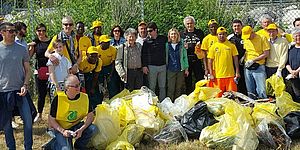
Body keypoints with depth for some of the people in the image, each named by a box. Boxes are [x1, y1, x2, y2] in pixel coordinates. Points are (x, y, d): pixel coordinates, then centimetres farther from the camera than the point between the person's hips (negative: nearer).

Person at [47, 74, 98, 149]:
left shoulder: (84, 97, -9)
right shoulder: (58, 98, -18)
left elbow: (90, 115, -4)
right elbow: (51, 119, -10)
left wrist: (81, 129, -20)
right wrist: (63, 131, -22)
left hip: (76, 126, 4)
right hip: (60, 128, -4)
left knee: (93, 129, -22)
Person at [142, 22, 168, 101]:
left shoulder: (163, 39, 3)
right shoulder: (146, 41, 0)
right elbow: (143, 54, 1)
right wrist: (144, 66, -6)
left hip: (163, 66, 2)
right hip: (151, 67, -2)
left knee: (162, 86, 8)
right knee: (152, 87, 3)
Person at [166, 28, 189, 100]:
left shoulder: (181, 45, 5)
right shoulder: (166, 45, 2)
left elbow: (185, 57, 9)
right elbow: (164, 57, 7)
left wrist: (186, 68, 6)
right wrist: (165, 69, 5)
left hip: (180, 70, 1)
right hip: (170, 70, -1)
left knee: (179, 89, 8)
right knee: (170, 89, -2)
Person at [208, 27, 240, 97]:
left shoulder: (231, 45, 6)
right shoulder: (213, 47, 5)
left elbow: (235, 59, 7)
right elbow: (210, 61, 4)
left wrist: (237, 72, 2)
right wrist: (211, 74, -2)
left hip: (230, 75, 0)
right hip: (218, 76, 0)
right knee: (219, 96, 3)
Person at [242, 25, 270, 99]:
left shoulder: (262, 38, -5)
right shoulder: (246, 40, 11)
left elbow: (266, 54, -8)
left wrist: (253, 60, -13)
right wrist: (244, 58, 2)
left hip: (258, 68, -5)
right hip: (247, 68, 5)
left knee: (261, 91, -9)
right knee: (250, 92, 9)